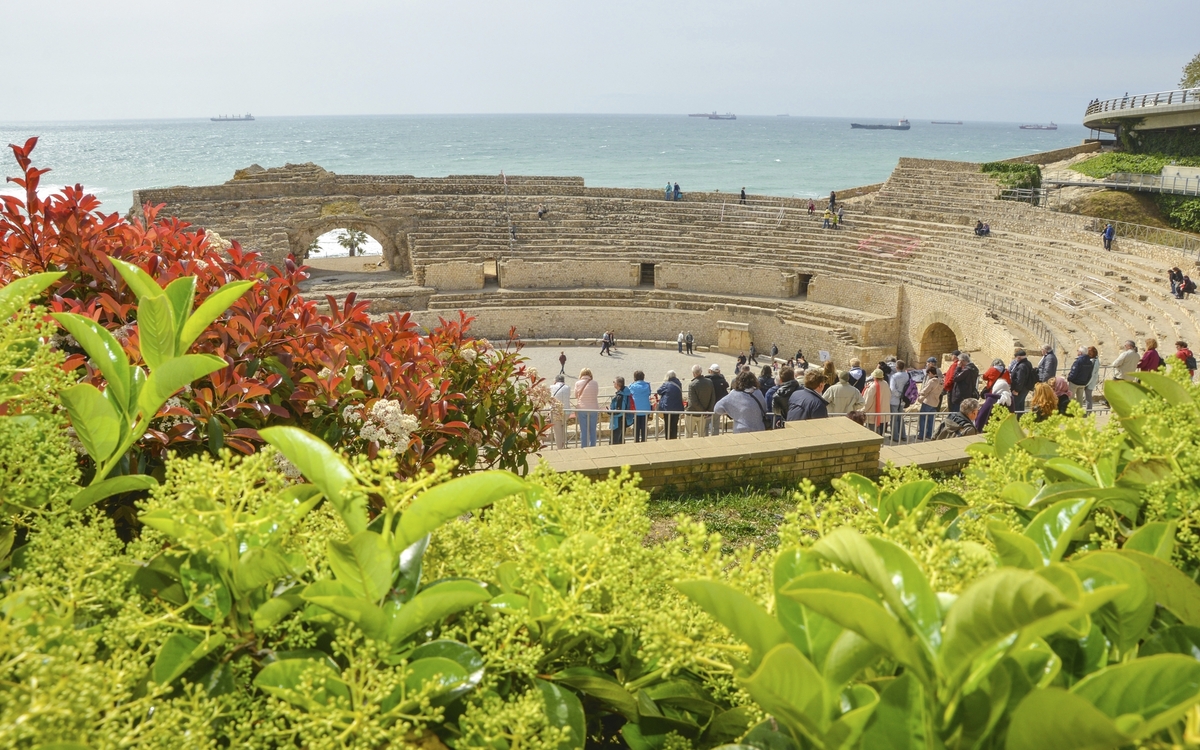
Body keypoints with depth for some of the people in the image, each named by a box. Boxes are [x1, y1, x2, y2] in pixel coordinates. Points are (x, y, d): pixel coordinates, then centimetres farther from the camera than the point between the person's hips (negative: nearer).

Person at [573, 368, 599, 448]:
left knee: (583, 431, 5)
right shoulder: (594, 383, -4)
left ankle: (583, 448, 6)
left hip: (581, 409, 0)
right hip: (593, 409, 0)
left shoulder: (578, 383, -5)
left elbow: (576, 395, 6)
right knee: (592, 431, 9)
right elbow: (597, 393, 8)